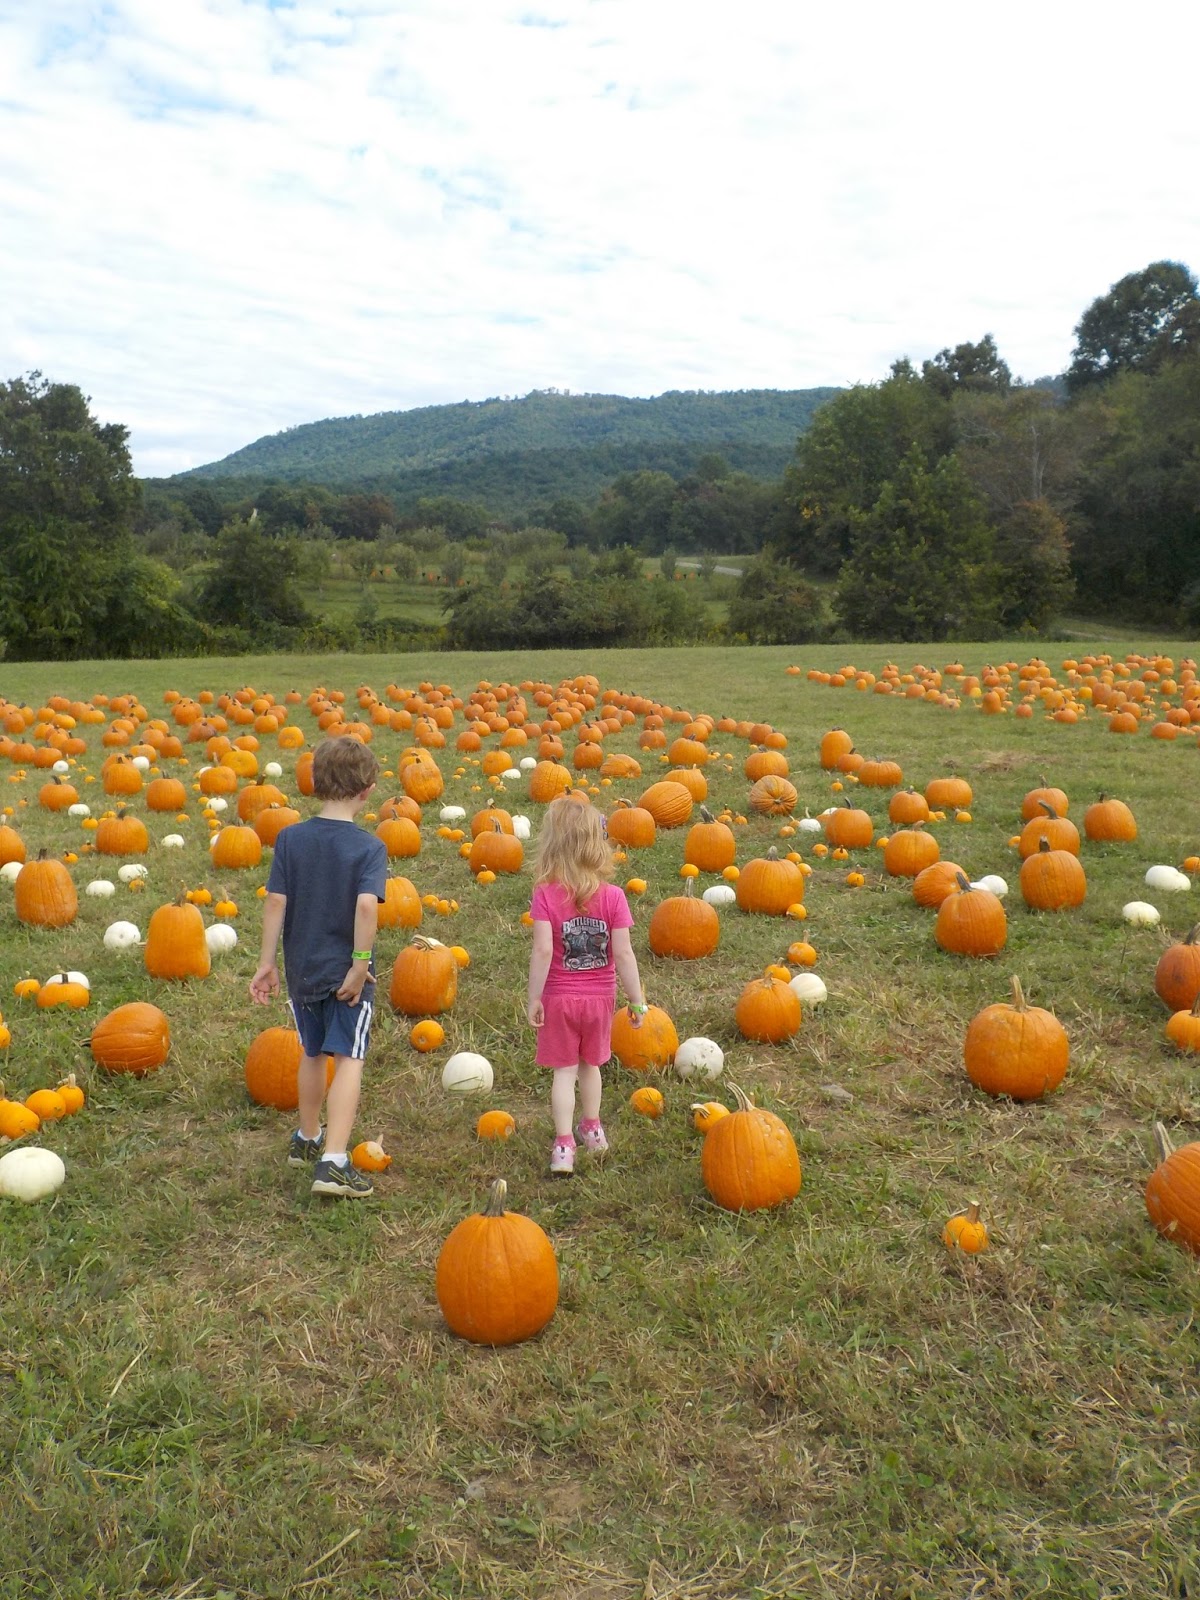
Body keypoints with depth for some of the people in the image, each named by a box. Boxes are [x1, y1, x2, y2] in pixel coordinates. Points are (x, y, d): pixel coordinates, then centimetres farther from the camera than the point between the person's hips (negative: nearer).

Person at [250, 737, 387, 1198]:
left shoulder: (290, 838, -3)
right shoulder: (369, 847, -13)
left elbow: (276, 901, -5)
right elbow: (367, 905, -26)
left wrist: (267, 962, 2)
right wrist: (360, 964, -17)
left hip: (301, 968, 4)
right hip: (346, 971, -4)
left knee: (312, 1054, 22)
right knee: (349, 1059, 0)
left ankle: (307, 1140, 40)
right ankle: (333, 1162, -10)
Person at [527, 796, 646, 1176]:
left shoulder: (545, 895, -16)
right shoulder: (613, 896, -12)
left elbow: (542, 950, -21)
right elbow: (623, 953, -12)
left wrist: (533, 998, -12)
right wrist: (637, 1000, -3)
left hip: (559, 998, -2)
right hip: (599, 998, 2)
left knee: (564, 1070, 9)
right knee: (590, 1064, 22)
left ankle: (564, 1146, 5)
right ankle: (592, 1129, 40)